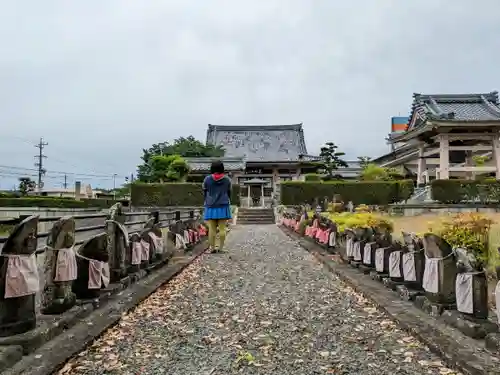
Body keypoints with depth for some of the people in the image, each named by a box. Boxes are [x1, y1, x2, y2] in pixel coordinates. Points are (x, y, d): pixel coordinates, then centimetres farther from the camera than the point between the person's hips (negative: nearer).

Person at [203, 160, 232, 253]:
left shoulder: (207, 179, -1)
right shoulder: (227, 179, 1)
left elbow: (204, 193, 7)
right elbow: (229, 193, 9)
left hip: (211, 207, 0)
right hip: (223, 207, 0)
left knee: (212, 229, 2)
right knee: (222, 228, 2)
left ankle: (212, 248, 3)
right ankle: (221, 248, 2)